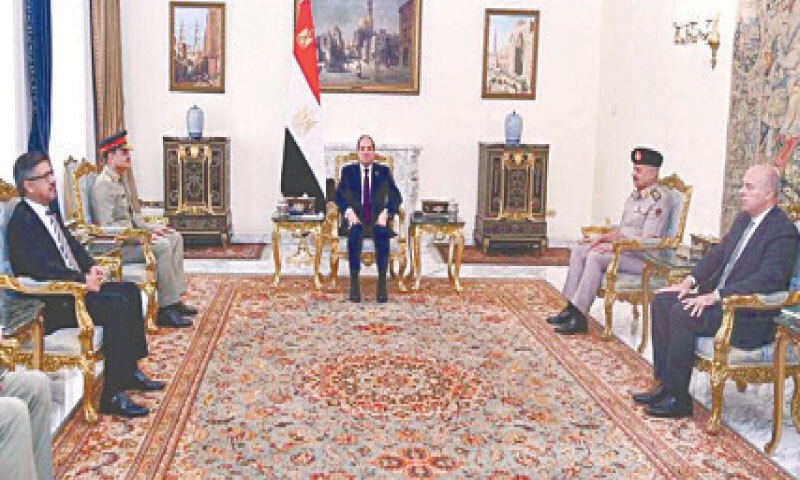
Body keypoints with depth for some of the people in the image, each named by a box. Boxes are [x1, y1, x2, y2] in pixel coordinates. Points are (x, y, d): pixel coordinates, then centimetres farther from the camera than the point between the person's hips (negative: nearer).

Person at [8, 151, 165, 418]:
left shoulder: (49, 211, 13)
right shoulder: (22, 221, -17)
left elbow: (71, 244, 22)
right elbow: (42, 267, -28)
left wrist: (91, 267, 5)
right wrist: (83, 280, -24)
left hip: (74, 285, 10)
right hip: (51, 305, -10)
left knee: (130, 292, 6)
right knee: (116, 307, -24)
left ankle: (129, 370, 11)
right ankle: (111, 395, -20)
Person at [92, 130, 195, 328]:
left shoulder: (119, 181, 15)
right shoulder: (103, 185, -17)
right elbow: (107, 226, -25)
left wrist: (150, 227, 7)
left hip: (128, 236, 11)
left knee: (176, 238, 5)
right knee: (163, 246, -27)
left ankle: (175, 299, 2)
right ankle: (165, 308, -21)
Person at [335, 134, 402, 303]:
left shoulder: (383, 171, 14)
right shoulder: (348, 171, 15)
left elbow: (396, 197, 5)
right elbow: (339, 196, 5)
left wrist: (386, 212, -14)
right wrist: (348, 211, -15)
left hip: (377, 219, 0)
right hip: (355, 218, 0)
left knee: (383, 235, -34)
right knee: (354, 234, -35)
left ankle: (382, 285, -33)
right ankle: (354, 284, -33)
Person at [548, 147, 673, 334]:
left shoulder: (659, 198, -13)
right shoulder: (635, 196, 16)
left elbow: (648, 240, -20)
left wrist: (614, 246, -22)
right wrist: (601, 239, 6)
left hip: (643, 257, -10)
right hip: (623, 248, 10)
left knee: (596, 257, -28)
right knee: (579, 250, 0)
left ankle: (579, 317, -25)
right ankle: (571, 308, -5)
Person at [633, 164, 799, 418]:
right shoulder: (744, 219, 14)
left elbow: (768, 279, -26)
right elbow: (718, 253, 18)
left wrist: (715, 296, -29)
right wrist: (690, 281, 3)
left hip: (750, 317, -10)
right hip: (717, 297, 10)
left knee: (681, 313, -27)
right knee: (662, 300, -3)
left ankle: (679, 398, -16)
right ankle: (664, 384, -2)